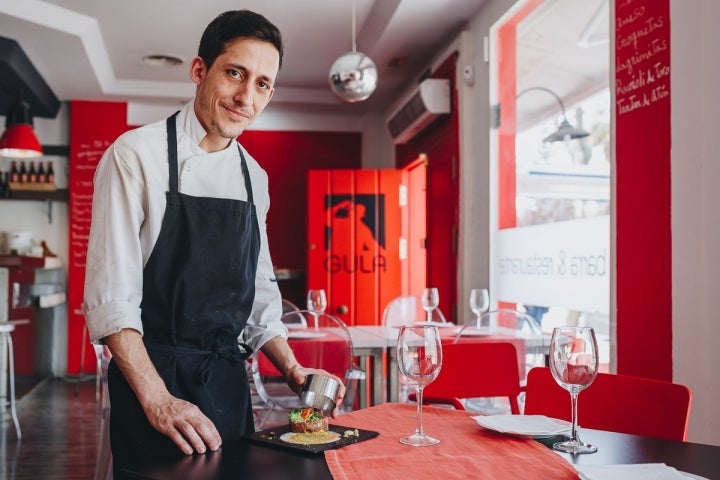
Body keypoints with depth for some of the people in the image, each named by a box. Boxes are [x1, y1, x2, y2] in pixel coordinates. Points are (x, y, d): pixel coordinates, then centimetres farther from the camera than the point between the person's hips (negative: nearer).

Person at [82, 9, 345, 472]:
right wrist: (157, 398, -21)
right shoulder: (137, 155, -10)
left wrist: (292, 369, 1)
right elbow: (110, 296, -15)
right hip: (151, 380, -5)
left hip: (229, 381, 6)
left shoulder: (254, 177, 7)